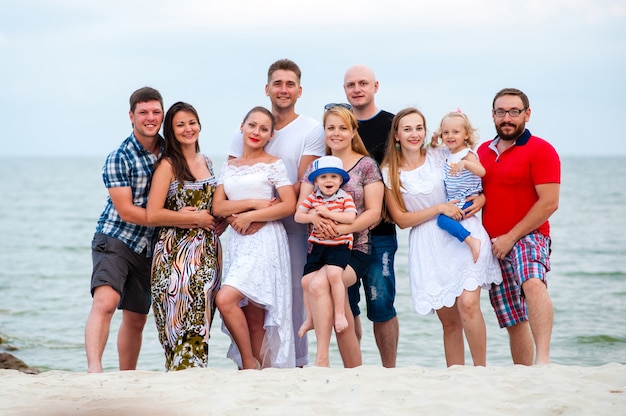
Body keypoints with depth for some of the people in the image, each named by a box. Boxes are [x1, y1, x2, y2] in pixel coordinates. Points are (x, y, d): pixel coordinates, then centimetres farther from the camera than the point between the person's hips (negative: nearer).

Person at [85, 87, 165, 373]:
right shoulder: (118, 158, -13)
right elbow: (126, 211, -16)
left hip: (149, 247, 6)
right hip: (115, 240, -6)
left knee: (136, 318, 12)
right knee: (105, 301, -28)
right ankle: (94, 370, -39)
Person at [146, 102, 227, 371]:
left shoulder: (207, 163, 15)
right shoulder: (168, 165, -4)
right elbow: (152, 215, -12)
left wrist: (220, 222, 7)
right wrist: (196, 219, -10)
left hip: (207, 252, 6)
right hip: (177, 254, -6)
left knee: (201, 319, 3)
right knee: (183, 318, -12)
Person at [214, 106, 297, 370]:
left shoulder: (273, 164, 2)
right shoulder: (229, 167, 16)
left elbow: (290, 205, -7)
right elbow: (218, 207, 6)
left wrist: (249, 217, -10)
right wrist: (253, 202, -8)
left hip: (265, 241, -5)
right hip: (237, 242, 5)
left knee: (225, 299, -20)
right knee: (252, 320, 2)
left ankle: (250, 364, -7)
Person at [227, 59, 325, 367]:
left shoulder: (311, 130, 2)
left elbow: (304, 183, -8)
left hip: (293, 223, -3)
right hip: (251, 226, 3)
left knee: (294, 290, -3)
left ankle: (297, 362, 4)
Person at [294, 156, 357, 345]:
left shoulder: (345, 198, -4)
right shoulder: (312, 198, 4)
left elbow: (351, 218, -18)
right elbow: (297, 216, 1)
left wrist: (328, 213, -22)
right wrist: (313, 217, -18)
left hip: (339, 244, -5)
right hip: (317, 244, 5)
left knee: (333, 273, -29)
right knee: (307, 280, 5)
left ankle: (340, 314, -17)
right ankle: (310, 319, 24)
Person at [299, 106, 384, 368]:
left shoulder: (367, 166, 3)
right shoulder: (315, 167, 15)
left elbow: (374, 213, -4)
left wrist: (341, 228, -18)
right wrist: (318, 220, -17)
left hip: (354, 249, -4)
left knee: (318, 283, -31)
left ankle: (321, 359, -31)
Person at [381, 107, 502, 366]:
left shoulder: (441, 155, 5)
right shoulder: (389, 172, 3)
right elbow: (401, 219, 0)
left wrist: (480, 198, -2)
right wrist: (440, 208, -9)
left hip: (464, 236, -1)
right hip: (428, 246, 1)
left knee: (468, 303, -19)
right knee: (449, 319, 3)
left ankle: (481, 370, -8)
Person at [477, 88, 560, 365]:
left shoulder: (541, 150, -6)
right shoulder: (484, 151, 14)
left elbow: (549, 203, -13)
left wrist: (511, 237, -15)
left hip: (528, 236, -6)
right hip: (493, 246, 6)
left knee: (533, 283, -35)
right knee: (513, 321, 7)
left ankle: (543, 360, -46)